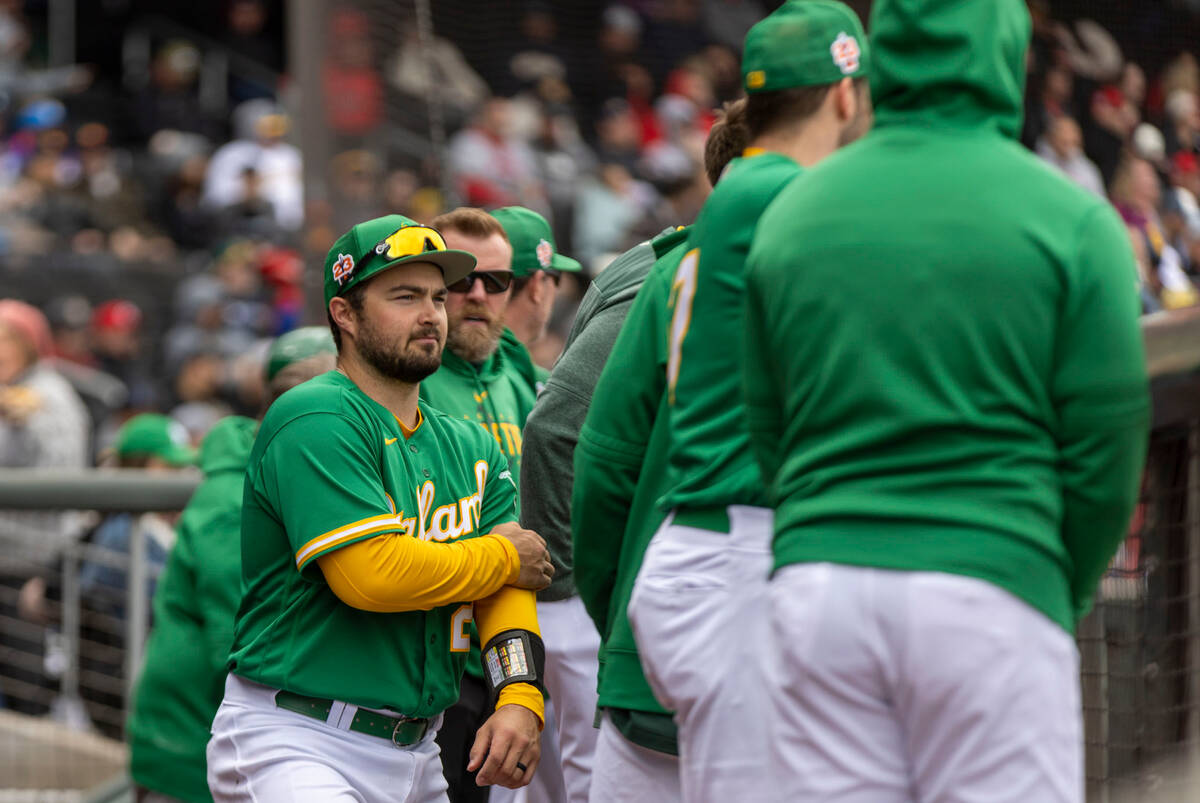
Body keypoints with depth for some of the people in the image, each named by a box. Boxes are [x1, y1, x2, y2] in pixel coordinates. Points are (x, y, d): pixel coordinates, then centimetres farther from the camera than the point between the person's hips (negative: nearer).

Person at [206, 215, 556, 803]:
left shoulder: (470, 447, 16)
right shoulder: (314, 420, -10)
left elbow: (509, 589, 5)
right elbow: (375, 574, -21)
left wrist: (519, 700, -14)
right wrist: (506, 557, -5)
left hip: (416, 754, 8)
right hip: (293, 744, -8)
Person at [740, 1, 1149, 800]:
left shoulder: (792, 213, 11)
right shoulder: (1068, 218, -1)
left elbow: (763, 427, 13)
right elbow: (1106, 440, -1)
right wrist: (1066, 595, 11)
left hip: (818, 583, 4)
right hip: (992, 585, -4)